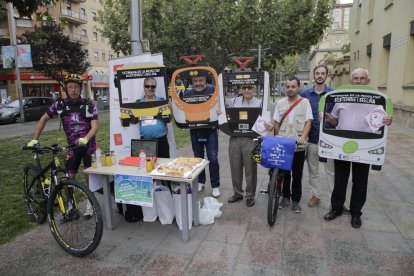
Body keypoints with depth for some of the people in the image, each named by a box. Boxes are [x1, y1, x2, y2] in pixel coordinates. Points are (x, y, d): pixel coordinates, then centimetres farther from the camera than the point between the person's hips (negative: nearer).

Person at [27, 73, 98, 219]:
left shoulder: (89, 105, -11)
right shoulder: (60, 105, -6)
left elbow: (95, 127, -17)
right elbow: (43, 119, 7)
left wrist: (85, 138, -37)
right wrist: (34, 139, 1)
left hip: (88, 145, -2)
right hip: (72, 147, 2)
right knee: (69, 177, 3)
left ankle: (90, 206, 20)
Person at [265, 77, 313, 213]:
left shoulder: (305, 102, 0)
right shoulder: (280, 103, 8)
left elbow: (308, 122, -5)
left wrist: (303, 136, -20)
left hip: (299, 145, -2)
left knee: (297, 174, 7)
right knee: (284, 172, 10)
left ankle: (296, 200, 20)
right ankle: (286, 196, 27)